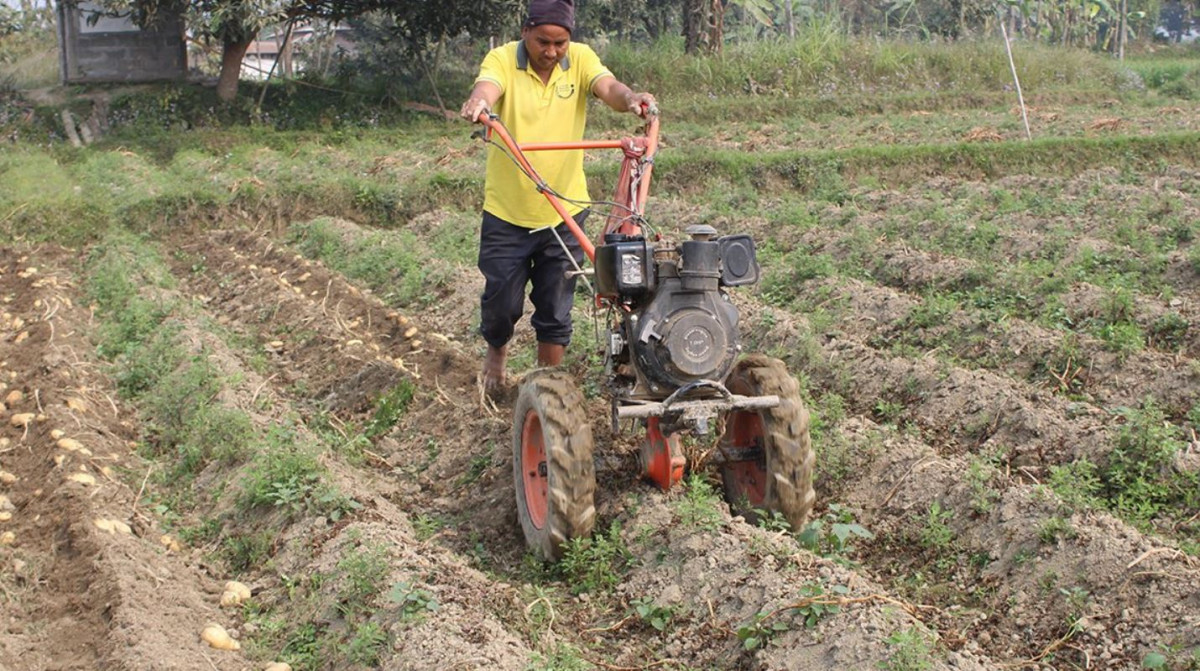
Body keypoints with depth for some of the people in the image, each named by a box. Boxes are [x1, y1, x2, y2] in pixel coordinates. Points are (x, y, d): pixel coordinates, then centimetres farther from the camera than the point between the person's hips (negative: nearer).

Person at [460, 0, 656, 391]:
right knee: (501, 303, 7)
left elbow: (608, 87, -21)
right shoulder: (502, 59, -10)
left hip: (564, 212, 2)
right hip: (507, 212, -1)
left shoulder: (580, 59, -3)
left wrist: (630, 99, -45)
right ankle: (496, 349, 41)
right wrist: (478, 102, -56)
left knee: (555, 311, 8)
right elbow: (487, 87, -31)